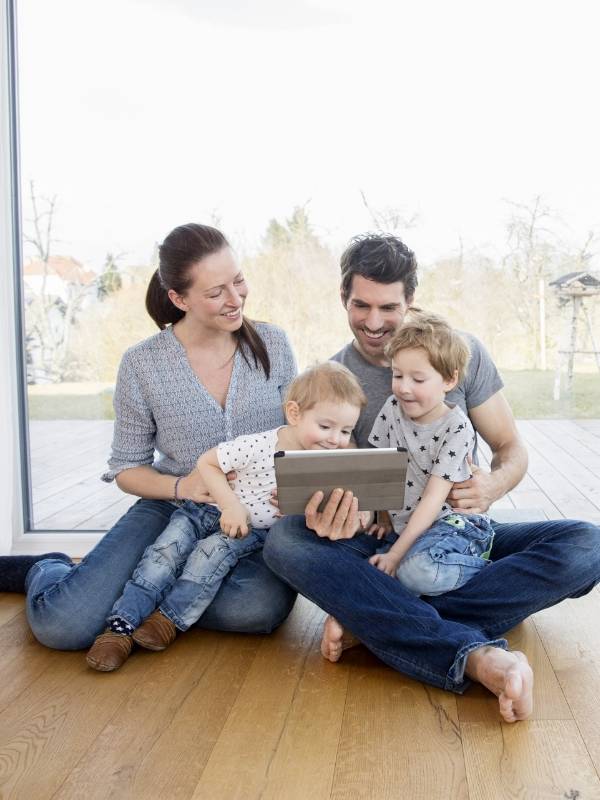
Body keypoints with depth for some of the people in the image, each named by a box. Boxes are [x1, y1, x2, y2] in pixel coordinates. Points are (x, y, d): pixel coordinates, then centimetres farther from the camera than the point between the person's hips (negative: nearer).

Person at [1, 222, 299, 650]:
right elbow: (127, 468, 3)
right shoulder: (142, 365, -6)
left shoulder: (272, 343, -1)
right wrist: (181, 486, -19)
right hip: (173, 508, -1)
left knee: (258, 608, -34)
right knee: (62, 623, -21)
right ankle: (47, 570, 18)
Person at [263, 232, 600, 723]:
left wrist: (494, 486, -22)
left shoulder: (462, 353, -1)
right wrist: (328, 521, -32)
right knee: (285, 541, -32)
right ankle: (476, 655, -45)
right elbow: (328, 489, -5)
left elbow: (512, 451, 3)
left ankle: (369, 619, -32)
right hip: (377, 546, -1)